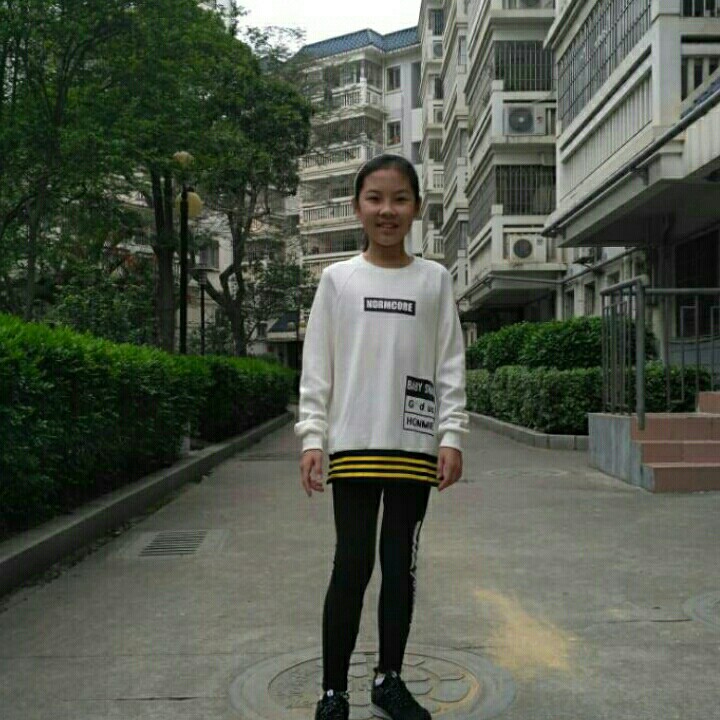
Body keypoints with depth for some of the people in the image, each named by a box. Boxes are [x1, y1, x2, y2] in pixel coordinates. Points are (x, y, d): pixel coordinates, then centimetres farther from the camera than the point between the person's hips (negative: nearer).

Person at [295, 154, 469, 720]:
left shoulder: (435, 280, 7)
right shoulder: (337, 279, 4)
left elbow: (450, 365, 5)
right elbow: (317, 366, 3)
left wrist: (451, 435, -3)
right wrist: (312, 436, -4)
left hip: (416, 444, 2)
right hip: (354, 442, -1)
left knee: (401, 563, 10)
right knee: (352, 564, 0)